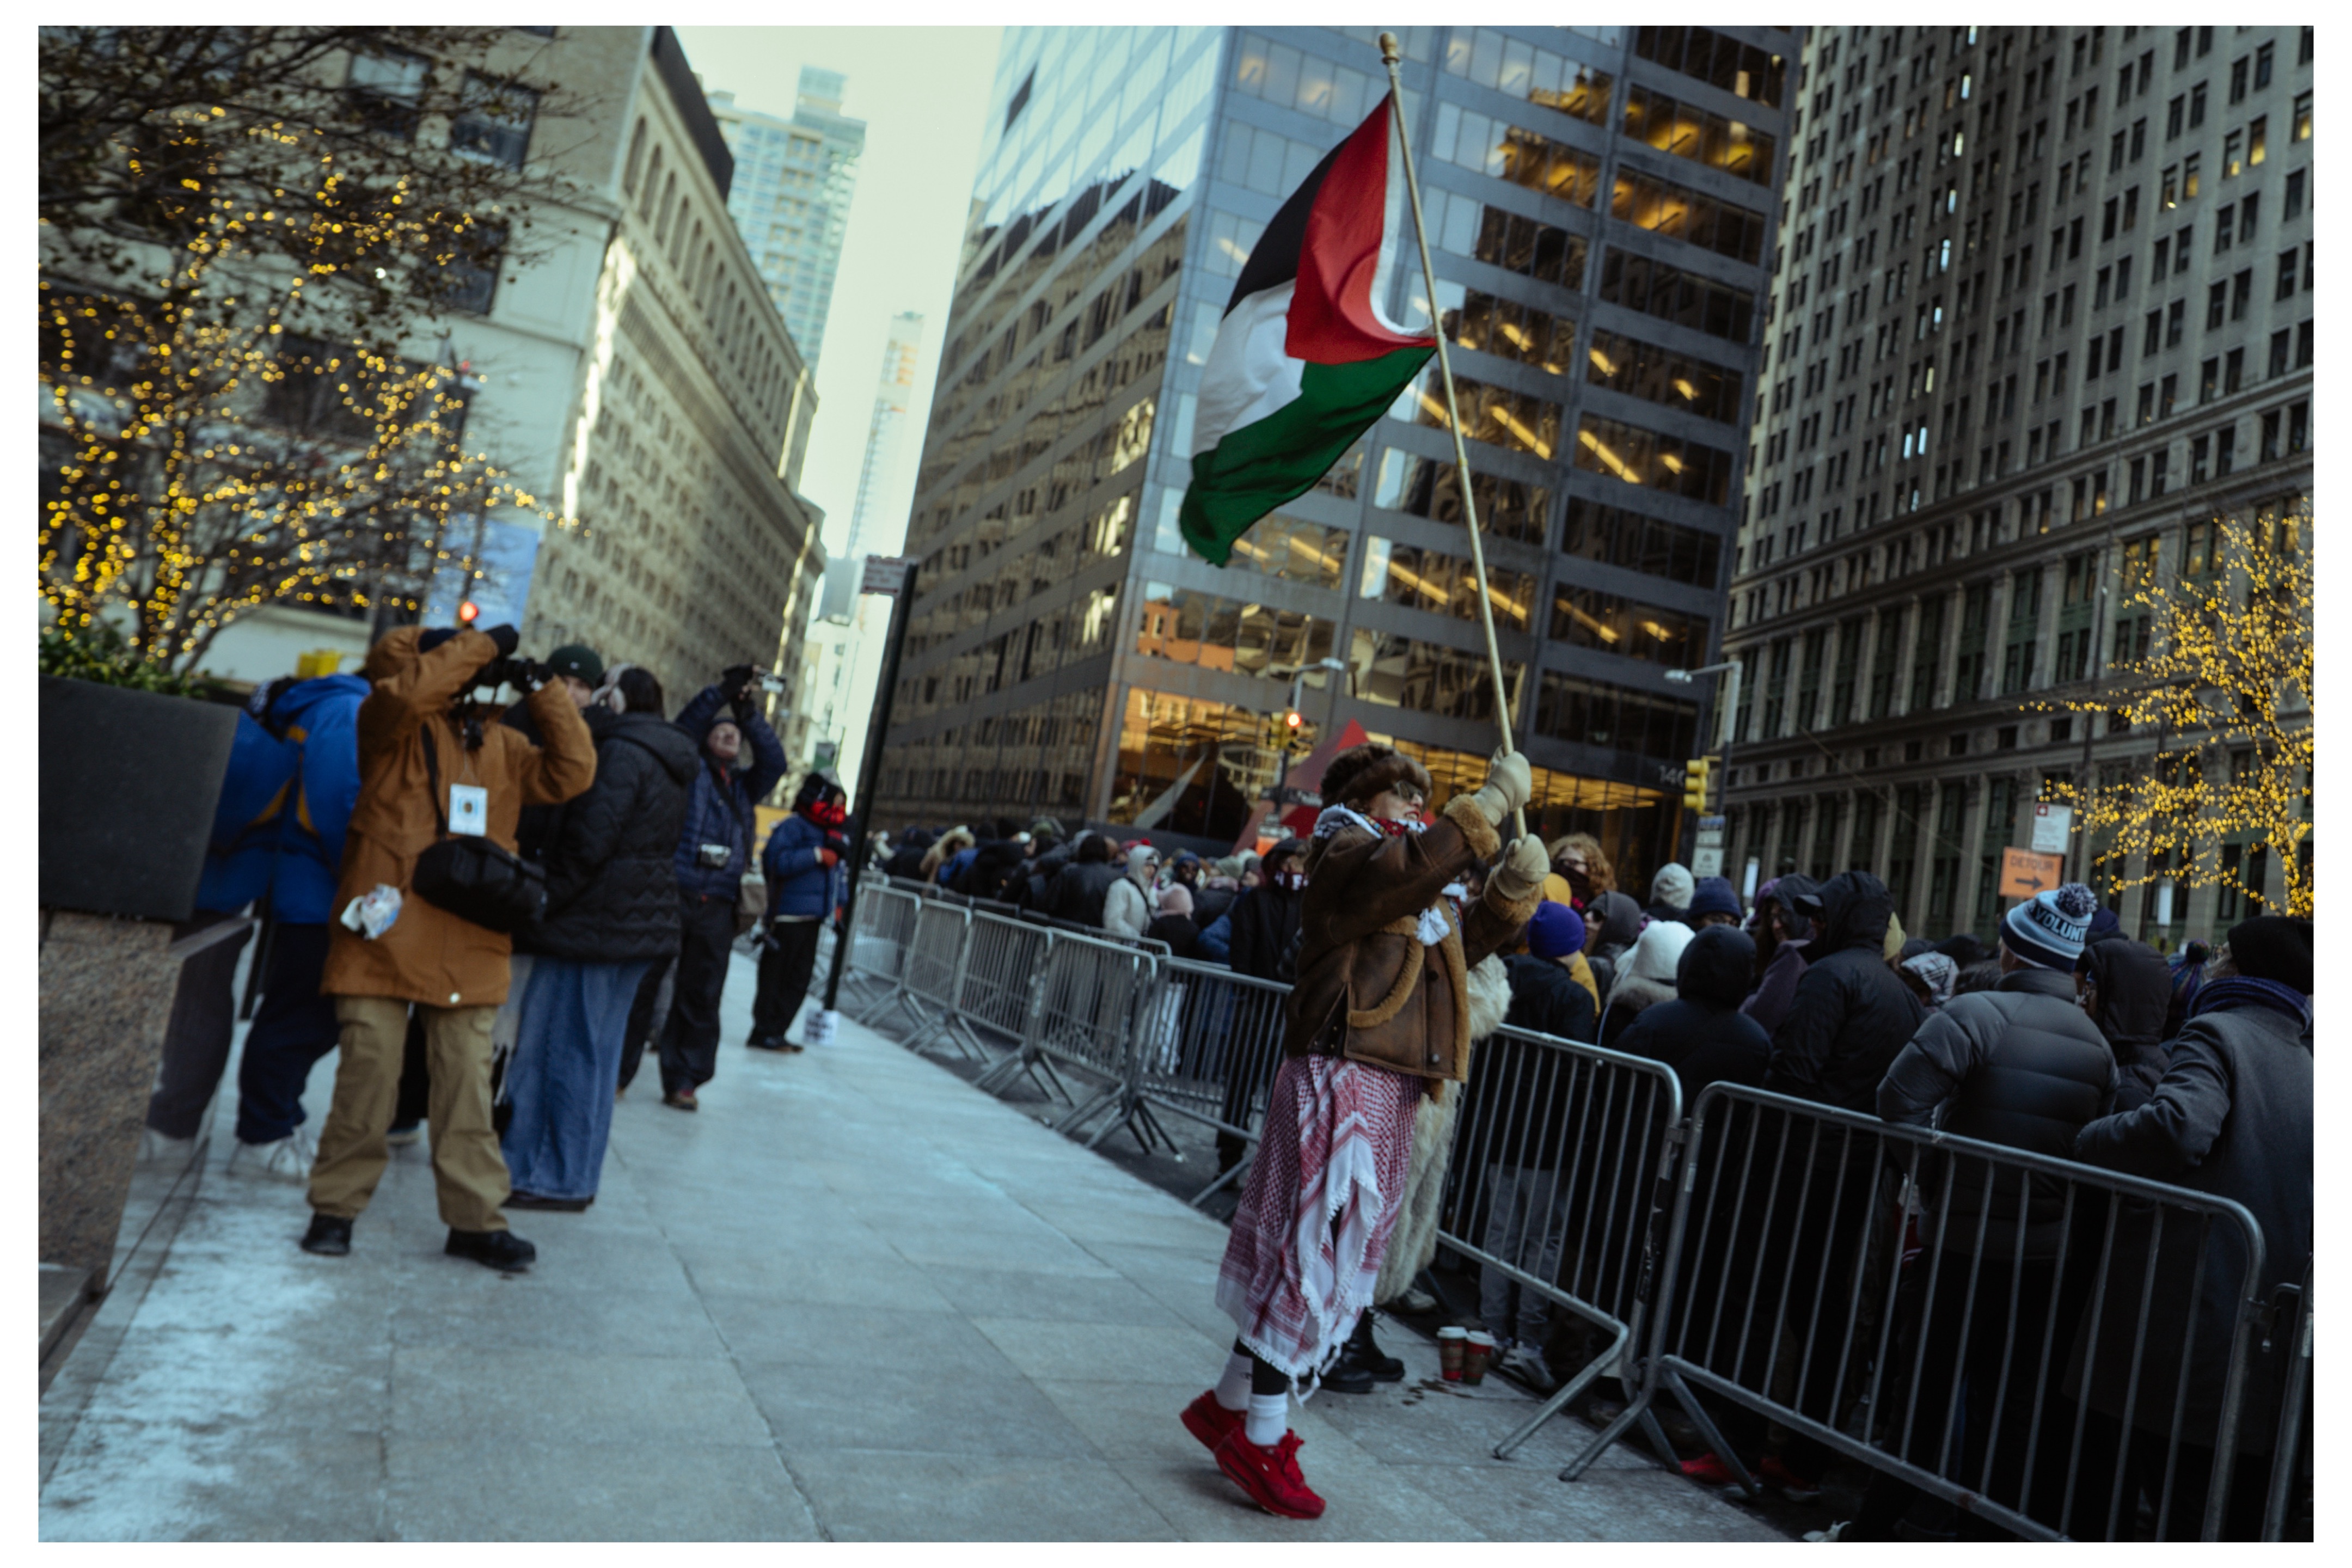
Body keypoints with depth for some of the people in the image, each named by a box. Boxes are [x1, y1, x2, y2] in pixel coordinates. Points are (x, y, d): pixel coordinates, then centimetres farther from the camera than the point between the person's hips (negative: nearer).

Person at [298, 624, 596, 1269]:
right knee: (368, 1071, 0)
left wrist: (544, 693, 6)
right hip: (387, 931, -4)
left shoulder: (500, 745, 17)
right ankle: (336, 1205, 16)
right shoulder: (394, 724, 3)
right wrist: (483, 643, -9)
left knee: (468, 1079, 6)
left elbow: (571, 773, 6)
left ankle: (475, 1217, 12)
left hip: (469, 944, 4)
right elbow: (407, 690, -20)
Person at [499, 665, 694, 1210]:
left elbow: (586, 842, -19)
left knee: (562, 1046, -1)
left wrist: (539, 903, -10)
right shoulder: (669, 762, 15)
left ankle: (550, 1175, 5)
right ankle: (575, 1174, 23)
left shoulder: (620, 753, -14)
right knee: (595, 1049, 15)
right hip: (640, 924, 9)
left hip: (596, 922, -9)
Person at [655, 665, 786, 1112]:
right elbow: (685, 726, -4)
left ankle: (682, 1081, 12)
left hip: (718, 904, 4)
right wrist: (722, 691, -12)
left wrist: (750, 715, -2)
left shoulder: (743, 785, 20)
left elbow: (774, 761, 6)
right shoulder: (689, 768, 10)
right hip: (673, 892, -4)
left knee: (702, 996, 5)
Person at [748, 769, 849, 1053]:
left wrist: (839, 901, 11)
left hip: (811, 918, 9)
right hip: (788, 915, -9)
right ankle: (764, 1032, 7)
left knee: (800, 978, 11)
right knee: (775, 976, -1)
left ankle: (777, 1031, 18)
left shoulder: (831, 834, 14)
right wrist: (817, 855, -24)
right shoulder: (793, 827, -12)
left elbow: (839, 872, 21)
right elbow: (777, 860, -25)